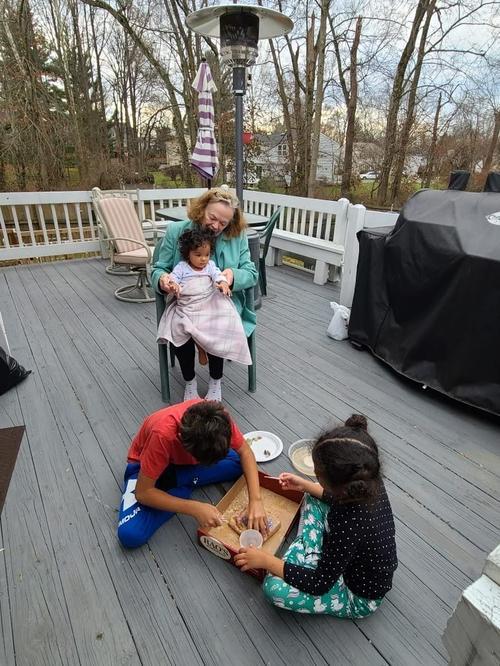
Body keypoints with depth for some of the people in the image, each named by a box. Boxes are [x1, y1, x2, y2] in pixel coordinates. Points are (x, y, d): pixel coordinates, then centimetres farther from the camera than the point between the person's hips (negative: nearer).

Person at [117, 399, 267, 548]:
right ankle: (184, 489, -6)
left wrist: (255, 500, -28)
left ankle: (172, 482, -5)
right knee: (130, 534, -27)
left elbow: (245, 452, -16)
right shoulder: (163, 434, -40)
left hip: (186, 458, 3)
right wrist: (195, 508, -37)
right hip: (146, 465, -3)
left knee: (239, 463, -18)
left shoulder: (218, 419, -31)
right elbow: (143, 493, -30)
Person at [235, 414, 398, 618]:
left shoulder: (349, 525, -41)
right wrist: (305, 485, 7)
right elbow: (339, 498, 5)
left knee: (274, 587, -23)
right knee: (314, 497, 11)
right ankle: (309, 559, 6)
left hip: (360, 599, -7)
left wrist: (265, 560, -20)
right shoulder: (369, 483, -20)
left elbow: (320, 584, -27)